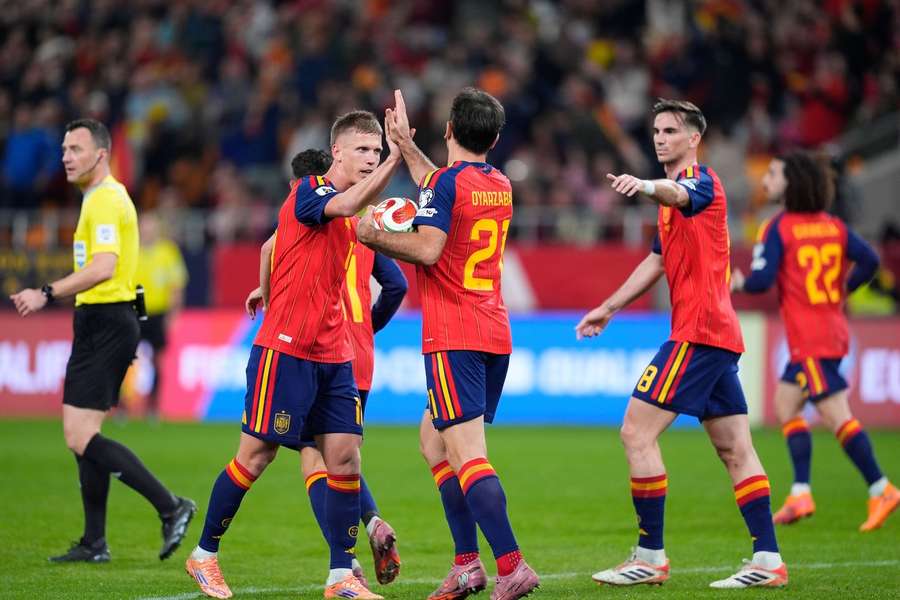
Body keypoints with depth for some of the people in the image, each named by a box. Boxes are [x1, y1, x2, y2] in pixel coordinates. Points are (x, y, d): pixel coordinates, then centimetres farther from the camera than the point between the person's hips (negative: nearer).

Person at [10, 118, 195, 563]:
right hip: (100, 322, 11)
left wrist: (47, 294, -29)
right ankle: (94, 544, 13)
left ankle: (170, 507, -12)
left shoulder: (106, 200, -14)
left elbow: (103, 267, -27)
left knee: (80, 438, -13)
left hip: (105, 323, -11)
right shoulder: (104, 197, 18)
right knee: (82, 435, 10)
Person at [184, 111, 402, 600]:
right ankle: (204, 556, 14)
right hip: (286, 349, -8)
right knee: (256, 455, -1)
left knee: (345, 457, -2)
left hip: (333, 354, 8)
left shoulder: (346, 207, 15)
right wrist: (396, 159, -37)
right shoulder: (308, 191, -10)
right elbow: (346, 205, -34)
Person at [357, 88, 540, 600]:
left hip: (454, 339, -8)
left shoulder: (447, 181, -10)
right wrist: (405, 143, 40)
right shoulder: (501, 187, 14)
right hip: (496, 334, 8)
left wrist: (374, 236, -5)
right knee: (433, 438, 19)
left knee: (467, 454, -13)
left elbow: (428, 249, -20)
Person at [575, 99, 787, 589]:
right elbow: (657, 262, 31)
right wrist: (609, 308, 30)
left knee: (638, 432, -10)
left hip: (698, 331, -10)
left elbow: (678, 194, -35)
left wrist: (646, 186, -56)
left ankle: (650, 556, -8)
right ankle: (768, 560, 4)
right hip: (719, 333, 10)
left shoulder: (701, 181, -9)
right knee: (735, 450, 6)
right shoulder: (675, 198, 22)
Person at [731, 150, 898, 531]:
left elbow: (761, 281, -16)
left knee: (837, 416, -10)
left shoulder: (777, 228, -9)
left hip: (810, 340, -8)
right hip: (833, 329, 8)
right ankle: (800, 493, 12)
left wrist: (739, 283, 6)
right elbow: (869, 261, 1)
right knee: (785, 404, 16)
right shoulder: (833, 226, 10)